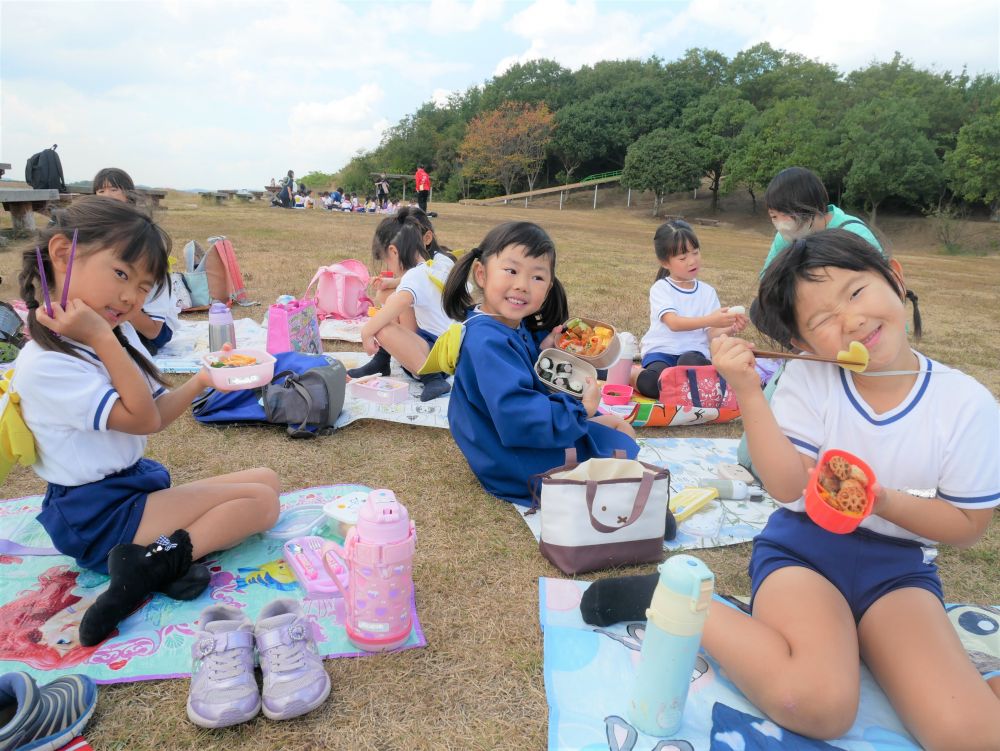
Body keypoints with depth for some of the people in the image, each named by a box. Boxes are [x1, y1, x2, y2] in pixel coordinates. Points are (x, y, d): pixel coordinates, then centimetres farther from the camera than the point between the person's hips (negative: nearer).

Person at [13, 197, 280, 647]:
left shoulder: (118, 334, 4)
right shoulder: (45, 365, -22)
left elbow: (154, 414, 9)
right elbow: (142, 419, -22)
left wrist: (199, 382, -6)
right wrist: (101, 339, -26)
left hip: (136, 483, 9)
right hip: (98, 514, -9)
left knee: (266, 480, 7)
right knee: (260, 501, -14)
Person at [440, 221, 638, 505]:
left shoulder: (516, 327, 1)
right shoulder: (487, 341, -32)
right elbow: (519, 419, -40)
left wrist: (541, 350, -2)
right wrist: (580, 410, -26)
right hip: (514, 460, -11)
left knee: (621, 427, 24)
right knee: (622, 445, -4)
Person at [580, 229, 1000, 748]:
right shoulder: (807, 380, -7)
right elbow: (788, 486, -17)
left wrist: (884, 501, -19)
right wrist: (747, 391, -27)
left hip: (899, 567, 2)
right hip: (803, 548, -1)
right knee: (813, 705, -28)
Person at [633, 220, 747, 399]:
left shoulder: (707, 292, 10)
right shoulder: (660, 289, -2)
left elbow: (712, 334, 4)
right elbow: (674, 323, -19)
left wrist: (729, 328, -18)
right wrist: (709, 320, -31)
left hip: (693, 352, 2)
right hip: (662, 352, -2)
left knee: (691, 362, -36)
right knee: (654, 385, -33)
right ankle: (631, 373, -1)